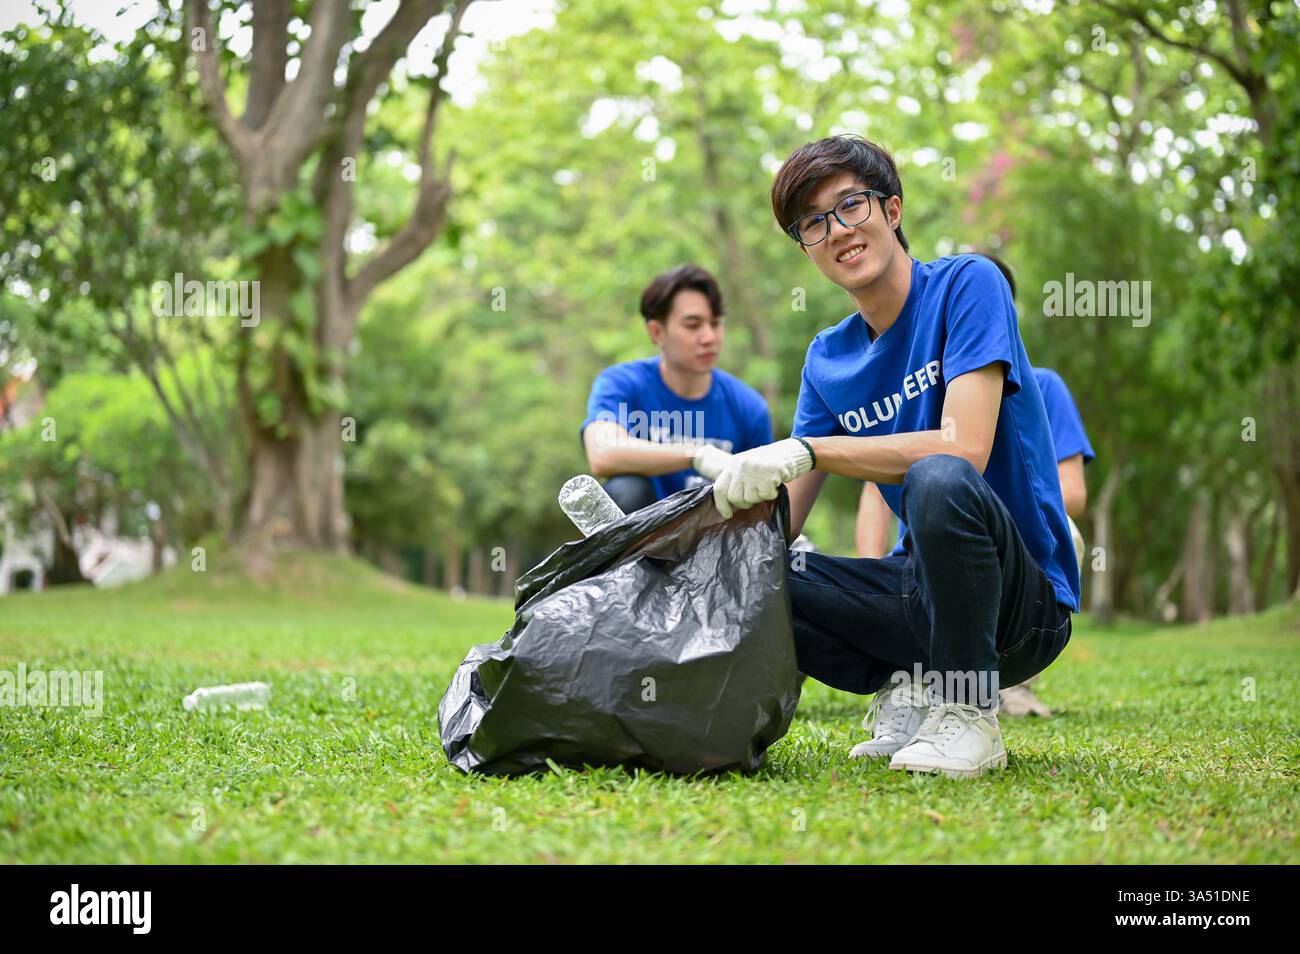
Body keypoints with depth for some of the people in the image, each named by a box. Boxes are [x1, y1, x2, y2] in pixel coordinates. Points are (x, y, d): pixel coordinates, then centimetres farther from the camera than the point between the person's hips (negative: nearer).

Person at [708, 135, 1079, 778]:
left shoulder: (967, 285, -8)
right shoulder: (826, 359, 9)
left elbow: (965, 447, -22)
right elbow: (781, 516, 5)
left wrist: (808, 451, -23)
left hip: (1029, 603, -5)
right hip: (918, 588, 5)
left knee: (938, 480, -37)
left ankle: (969, 712, -18)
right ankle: (905, 686, 1)